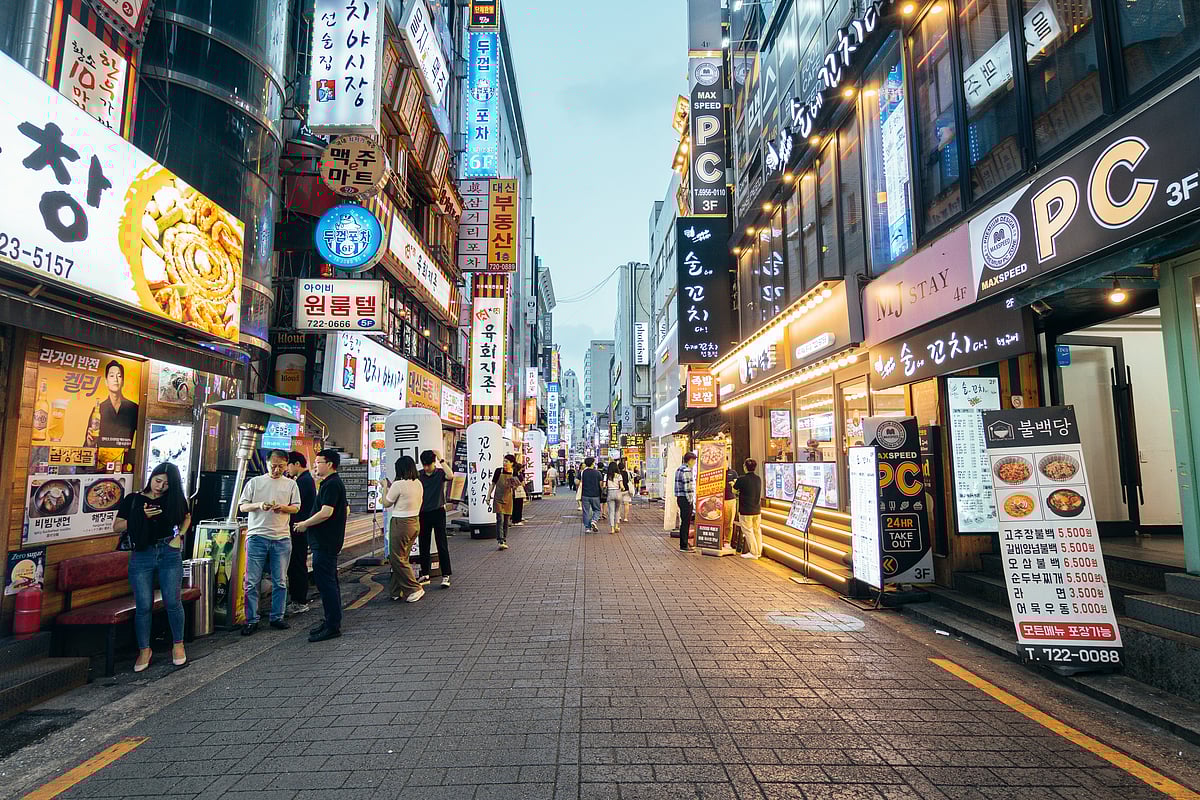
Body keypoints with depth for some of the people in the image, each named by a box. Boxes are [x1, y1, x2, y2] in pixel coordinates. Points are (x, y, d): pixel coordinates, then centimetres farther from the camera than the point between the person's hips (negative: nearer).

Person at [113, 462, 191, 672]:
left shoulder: (175, 499, 5)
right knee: (143, 605, 1)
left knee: (172, 601, -1)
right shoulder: (133, 499, 2)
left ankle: (178, 644, 15)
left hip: (170, 554, 0)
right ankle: (144, 650, 17)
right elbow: (116, 527, 3)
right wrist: (140, 517, -11)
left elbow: (186, 517, 22)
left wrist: (180, 536, 6)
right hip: (141, 555, 0)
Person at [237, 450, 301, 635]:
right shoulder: (255, 482, 8)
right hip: (257, 536, -1)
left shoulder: (290, 484, 10)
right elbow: (242, 506, 6)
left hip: (282, 538, 1)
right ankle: (251, 620, 10)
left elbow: (296, 508, 10)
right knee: (252, 581, 0)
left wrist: (283, 508, -11)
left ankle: (277, 617, 17)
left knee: (280, 581, 6)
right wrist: (259, 505, -13)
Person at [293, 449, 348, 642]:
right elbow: (345, 509, 25)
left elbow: (326, 512, -24)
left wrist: (305, 524, -11)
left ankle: (332, 626, -3)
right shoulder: (334, 483, 17)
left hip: (325, 543, -11)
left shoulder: (331, 484, -16)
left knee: (325, 582, -7)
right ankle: (332, 622, 23)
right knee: (329, 582, 15)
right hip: (329, 541, 11)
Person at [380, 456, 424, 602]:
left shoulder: (398, 484, -17)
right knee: (402, 558, 16)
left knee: (397, 559, 3)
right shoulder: (418, 483, 4)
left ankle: (414, 589, 3)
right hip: (415, 522, 8)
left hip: (401, 524, -8)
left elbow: (386, 504, -4)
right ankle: (397, 591, 23)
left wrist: (385, 487, 10)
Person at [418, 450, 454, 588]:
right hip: (423, 513, 4)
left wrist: (441, 460, -28)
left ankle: (446, 576, 1)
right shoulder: (419, 475, 4)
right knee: (423, 545, 10)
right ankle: (425, 574, 22)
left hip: (438, 512, -4)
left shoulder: (440, 473, -7)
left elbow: (450, 476, -31)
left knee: (441, 545, -3)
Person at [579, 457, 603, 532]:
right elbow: (601, 484, -3)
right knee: (597, 510, 14)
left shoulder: (582, 472, -2)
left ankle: (587, 527, 7)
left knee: (586, 512, 8)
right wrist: (601, 493, 13)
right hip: (595, 495, -1)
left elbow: (578, 483, 1)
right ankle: (594, 521, -10)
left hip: (585, 495, 1)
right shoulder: (597, 472, -6)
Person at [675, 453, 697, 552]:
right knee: (686, 522, -4)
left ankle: (684, 542, 26)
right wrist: (690, 500, -15)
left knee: (684, 522, 17)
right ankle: (684, 545, 0)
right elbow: (687, 487, -19)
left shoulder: (679, 469, 15)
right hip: (686, 499, -10)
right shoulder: (686, 470, -16)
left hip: (680, 498, 10)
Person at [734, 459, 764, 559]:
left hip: (746, 510, -6)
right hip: (757, 509, 6)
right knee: (757, 531, 14)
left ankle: (753, 552, 5)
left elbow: (734, 491, -2)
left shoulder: (742, 479, -16)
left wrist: (734, 485, 22)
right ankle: (758, 551, 22)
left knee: (748, 531, 3)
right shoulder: (759, 479, 2)